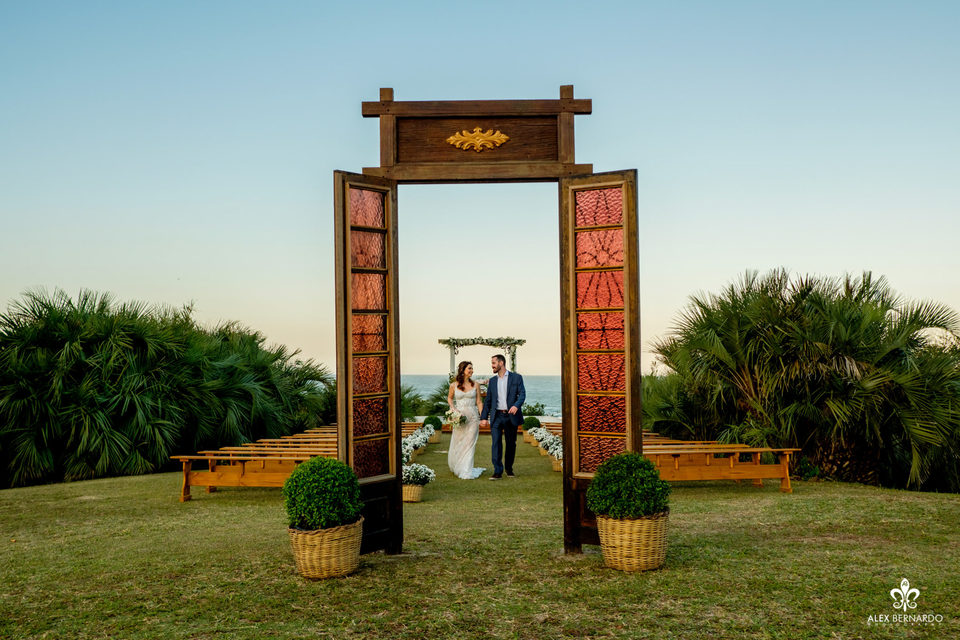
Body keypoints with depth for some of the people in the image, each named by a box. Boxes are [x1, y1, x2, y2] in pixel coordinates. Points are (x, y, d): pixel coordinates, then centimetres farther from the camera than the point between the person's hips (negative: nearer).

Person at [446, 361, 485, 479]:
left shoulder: (475, 385, 2)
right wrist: (453, 409, 0)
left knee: (469, 443, -3)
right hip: (459, 417, 0)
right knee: (457, 444, 7)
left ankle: (467, 472, 0)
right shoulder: (454, 385, 0)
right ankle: (456, 468, 32)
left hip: (473, 417, 0)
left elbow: (478, 402, 5)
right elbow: (449, 398, 16)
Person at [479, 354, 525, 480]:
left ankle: (509, 469, 24)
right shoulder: (492, 381, 13)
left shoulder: (516, 377, 3)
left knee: (511, 444, 7)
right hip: (496, 416, 2)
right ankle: (497, 471, -9)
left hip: (511, 416, -2)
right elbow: (488, 400, 15)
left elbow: (522, 394, -6)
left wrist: (516, 405, -26)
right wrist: (484, 417, 9)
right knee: (496, 443, -9)